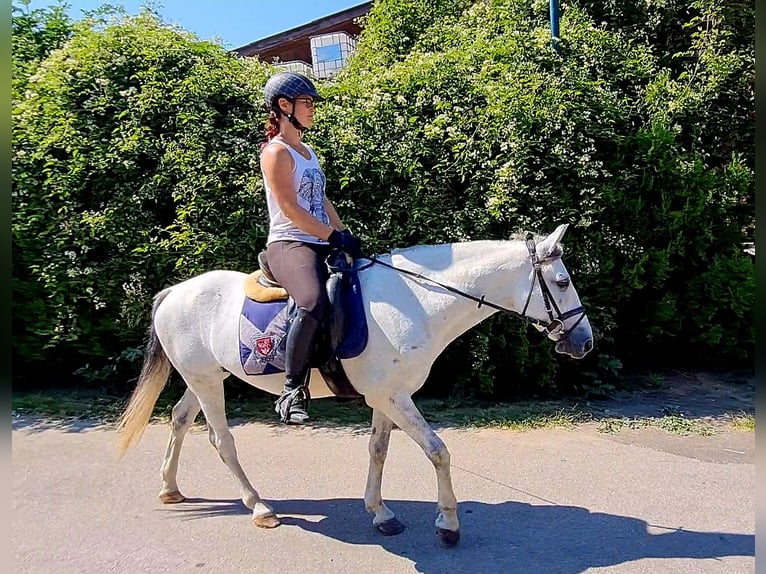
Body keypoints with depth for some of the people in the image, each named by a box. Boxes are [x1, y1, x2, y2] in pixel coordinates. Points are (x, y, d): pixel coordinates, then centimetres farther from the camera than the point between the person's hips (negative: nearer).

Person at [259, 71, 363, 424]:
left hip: (320, 245, 10)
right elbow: (289, 209, -15)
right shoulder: (277, 152, -6)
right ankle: (293, 391, -24)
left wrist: (346, 235, 8)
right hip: (289, 244, -9)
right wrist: (335, 236, -17)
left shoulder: (308, 151, 21)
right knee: (315, 304, -36)